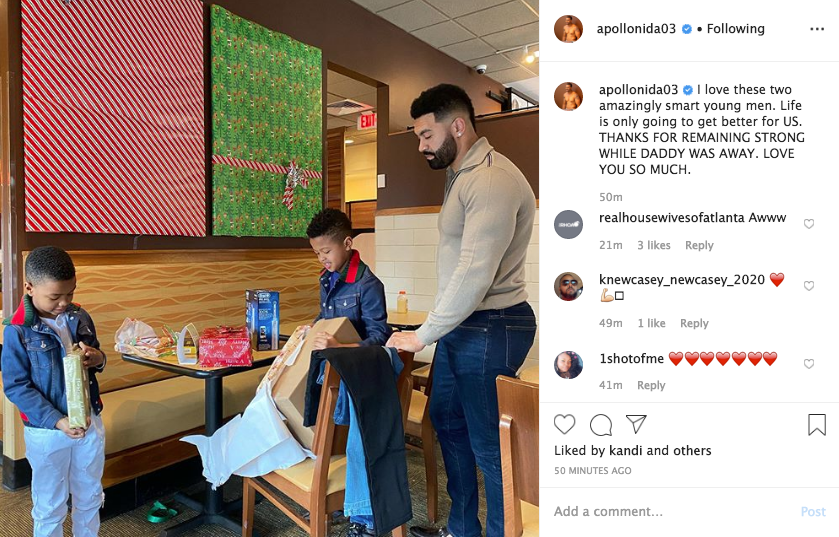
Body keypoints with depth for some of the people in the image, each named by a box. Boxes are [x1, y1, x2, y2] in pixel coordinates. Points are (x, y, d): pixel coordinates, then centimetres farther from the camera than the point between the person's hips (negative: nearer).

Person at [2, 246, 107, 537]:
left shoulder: (80, 317, -2)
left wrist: (98, 359, -14)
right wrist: (57, 421, -23)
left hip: (90, 421, 4)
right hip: (46, 431, -4)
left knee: (90, 497, 19)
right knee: (50, 505, 14)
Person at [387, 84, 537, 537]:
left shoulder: (492, 180, -18)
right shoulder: (460, 174, 13)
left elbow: (475, 274, -24)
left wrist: (423, 335, -17)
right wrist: (434, 330, 11)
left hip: (490, 329, -10)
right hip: (461, 324, 10)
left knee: (489, 444, 2)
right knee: (447, 421, 20)